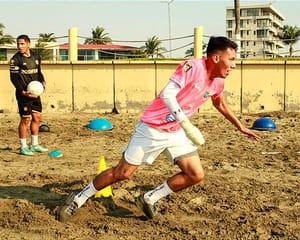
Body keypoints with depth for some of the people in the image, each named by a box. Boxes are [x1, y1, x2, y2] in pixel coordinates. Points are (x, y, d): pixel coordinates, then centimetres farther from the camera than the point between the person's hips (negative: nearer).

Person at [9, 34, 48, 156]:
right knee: (25, 120, -3)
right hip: (24, 94, -6)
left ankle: (34, 145, 23)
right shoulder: (15, 59, -9)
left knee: (37, 118, 10)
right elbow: (14, 78, -10)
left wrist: (42, 81, 1)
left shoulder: (36, 57, 9)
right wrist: (23, 92, -19)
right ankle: (23, 147, 8)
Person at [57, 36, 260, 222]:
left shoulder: (218, 82, 3)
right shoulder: (192, 67, -22)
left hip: (176, 132, 7)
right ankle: (78, 199, 19)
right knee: (123, 173, -1)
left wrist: (241, 127, 30)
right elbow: (167, 94, -31)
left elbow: (220, 104, 25)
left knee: (196, 175, -4)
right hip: (152, 128, -7)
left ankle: (150, 199, 14)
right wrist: (187, 124, -37)